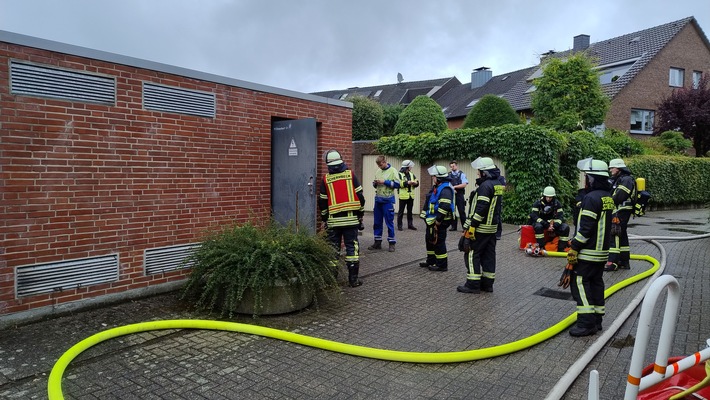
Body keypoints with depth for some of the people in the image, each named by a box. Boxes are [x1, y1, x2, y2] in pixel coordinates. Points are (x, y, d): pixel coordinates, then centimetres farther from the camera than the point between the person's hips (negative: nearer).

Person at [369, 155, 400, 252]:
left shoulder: (392, 171, -5)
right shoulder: (378, 171, 11)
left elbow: (397, 184, -12)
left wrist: (385, 182, -16)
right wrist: (375, 183, -3)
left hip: (388, 200, -6)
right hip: (378, 199, 6)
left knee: (389, 222, 0)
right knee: (377, 222, 9)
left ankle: (392, 243, 10)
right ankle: (377, 242, 19)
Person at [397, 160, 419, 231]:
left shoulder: (411, 174, 13)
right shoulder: (400, 174, -8)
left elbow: (417, 182, 13)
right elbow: (398, 183, -20)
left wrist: (415, 183, -10)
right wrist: (407, 183, -24)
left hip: (411, 195, 6)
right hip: (403, 196, -6)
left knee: (410, 211, 13)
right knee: (401, 211, 2)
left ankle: (410, 224, 22)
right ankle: (399, 225, 9)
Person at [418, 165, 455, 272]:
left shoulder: (445, 189, -20)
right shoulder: (436, 187, 14)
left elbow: (445, 207, -28)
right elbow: (428, 203, 22)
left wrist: (438, 221, -25)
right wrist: (426, 216, 20)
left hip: (440, 222, -11)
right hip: (432, 220, 11)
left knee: (438, 242, -4)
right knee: (430, 240, 18)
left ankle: (442, 265, 6)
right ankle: (431, 261, 32)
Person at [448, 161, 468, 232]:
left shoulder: (462, 174, 1)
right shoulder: (449, 175, 9)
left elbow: (464, 184, -9)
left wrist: (455, 187, -15)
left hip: (459, 195, -3)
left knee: (462, 211, -3)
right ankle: (454, 226, 16)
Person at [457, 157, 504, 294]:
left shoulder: (485, 185, -18)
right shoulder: (498, 184, 12)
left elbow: (481, 208, -23)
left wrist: (472, 226, -21)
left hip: (480, 227, -9)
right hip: (493, 226, 9)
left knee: (472, 254, -2)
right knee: (489, 255, 12)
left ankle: (473, 284, 1)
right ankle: (487, 283, 19)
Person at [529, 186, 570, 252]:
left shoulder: (557, 203, -2)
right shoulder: (538, 203, -11)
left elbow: (560, 216, -6)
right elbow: (534, 216, -20)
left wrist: (554, 225, -26)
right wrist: (546, 225, -28)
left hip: (552, 223, 3)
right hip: (540, 222, -3)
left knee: (565, 228, -19)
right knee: (538, 226, -38)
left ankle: (561, 248, -13)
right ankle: (541, 247, -29)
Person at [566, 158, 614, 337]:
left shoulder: (591, 198, -19)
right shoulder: (607, 197, 11)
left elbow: (586, 227, -22)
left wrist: (574, 247, -16)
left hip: (588, 252, -9)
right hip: (602, 251, 9)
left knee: (580, 283, -5)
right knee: (596, 283, 13)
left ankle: (586, 323, -5)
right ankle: (596, 320, 21)